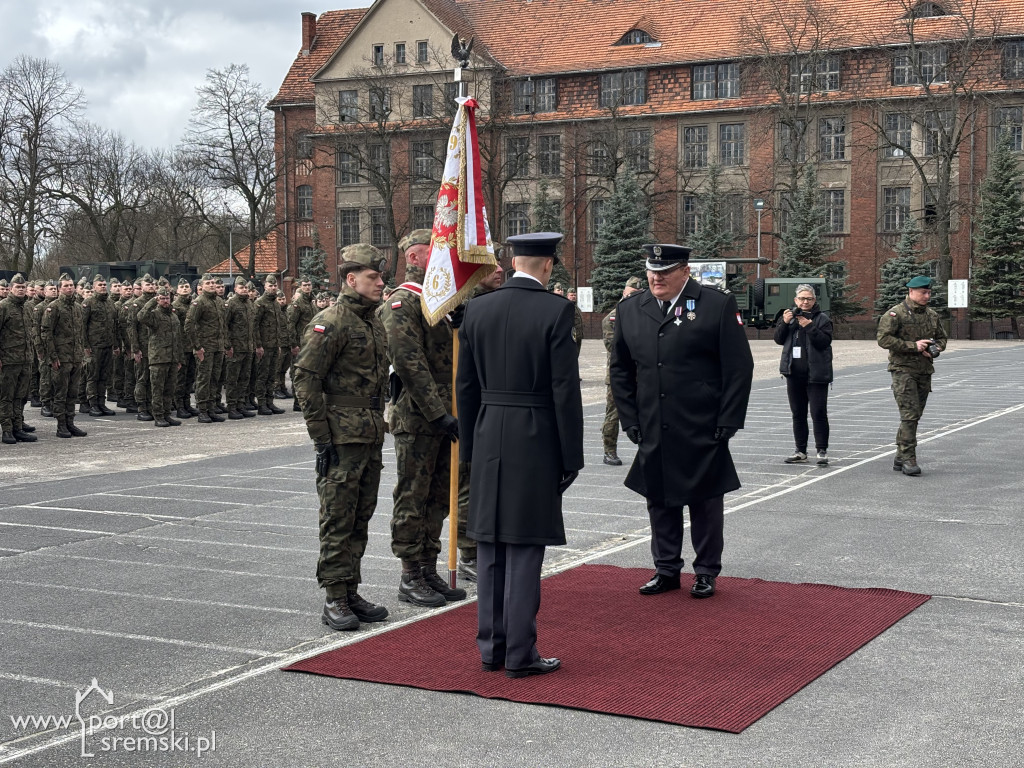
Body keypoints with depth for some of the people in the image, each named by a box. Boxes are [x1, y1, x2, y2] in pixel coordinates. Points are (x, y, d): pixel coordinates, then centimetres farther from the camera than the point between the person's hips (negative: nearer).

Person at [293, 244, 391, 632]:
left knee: (360, 518, 13)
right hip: (342, 438, -8)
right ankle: (334, 600, 3)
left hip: (371, 437, 8)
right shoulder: (330, 323, -12)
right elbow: (305, 379, -15)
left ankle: (351, 593, 21)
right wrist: (321, 437, -17)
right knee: (338, 519, -3)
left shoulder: (374, 323, 14)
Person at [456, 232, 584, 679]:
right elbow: (565, 389, -11)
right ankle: (519, 654, 4)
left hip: (488, 440, 5)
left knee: (490, 549, 11)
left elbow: (465, 386, 7)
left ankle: (491, 647, 19)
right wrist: (571, 457, -5)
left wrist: (469, 446, 15)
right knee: (524, 550, 0)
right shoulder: (556, 311, -10)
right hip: (536, 441, -4)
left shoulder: (477, 310, 4)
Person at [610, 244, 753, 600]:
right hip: (653, 435, 4)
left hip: (702, 434, -3)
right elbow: (620, 370, 13)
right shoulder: (630, 309, 6)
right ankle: (666, 569, 24)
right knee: (660, 502, 11)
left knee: (705, 503, 7)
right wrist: (630, 421, 6)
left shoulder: (718, 305, -5)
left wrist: (727, 423, -8)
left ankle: (706, 572, 20)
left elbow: (739, 368, -4)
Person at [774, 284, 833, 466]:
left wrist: (810, 327, -22)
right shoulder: (791, 316, 12)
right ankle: (800, 451, 19)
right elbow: (779, 339, 7)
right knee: (798, 414, 11)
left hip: (816, 374, -5)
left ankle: (822, 451, -1)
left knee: (819, 413, -6)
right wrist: (784, 323, -9)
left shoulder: (822, 319, -2)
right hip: (794, 374, 5)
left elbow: (825, 341, -13)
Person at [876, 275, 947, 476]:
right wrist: (913, 346, -17)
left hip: (925, 371, 7)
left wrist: (935, 349, -1)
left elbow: (941, 338, 23)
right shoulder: (895, 314, -8)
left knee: (915, 416, 9)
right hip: (903, 369, -7)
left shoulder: (932, 315, 13)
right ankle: (908, 459, -10)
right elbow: (884, 339, -15)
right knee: (910, 415, -13)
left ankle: (900, 458, 18)